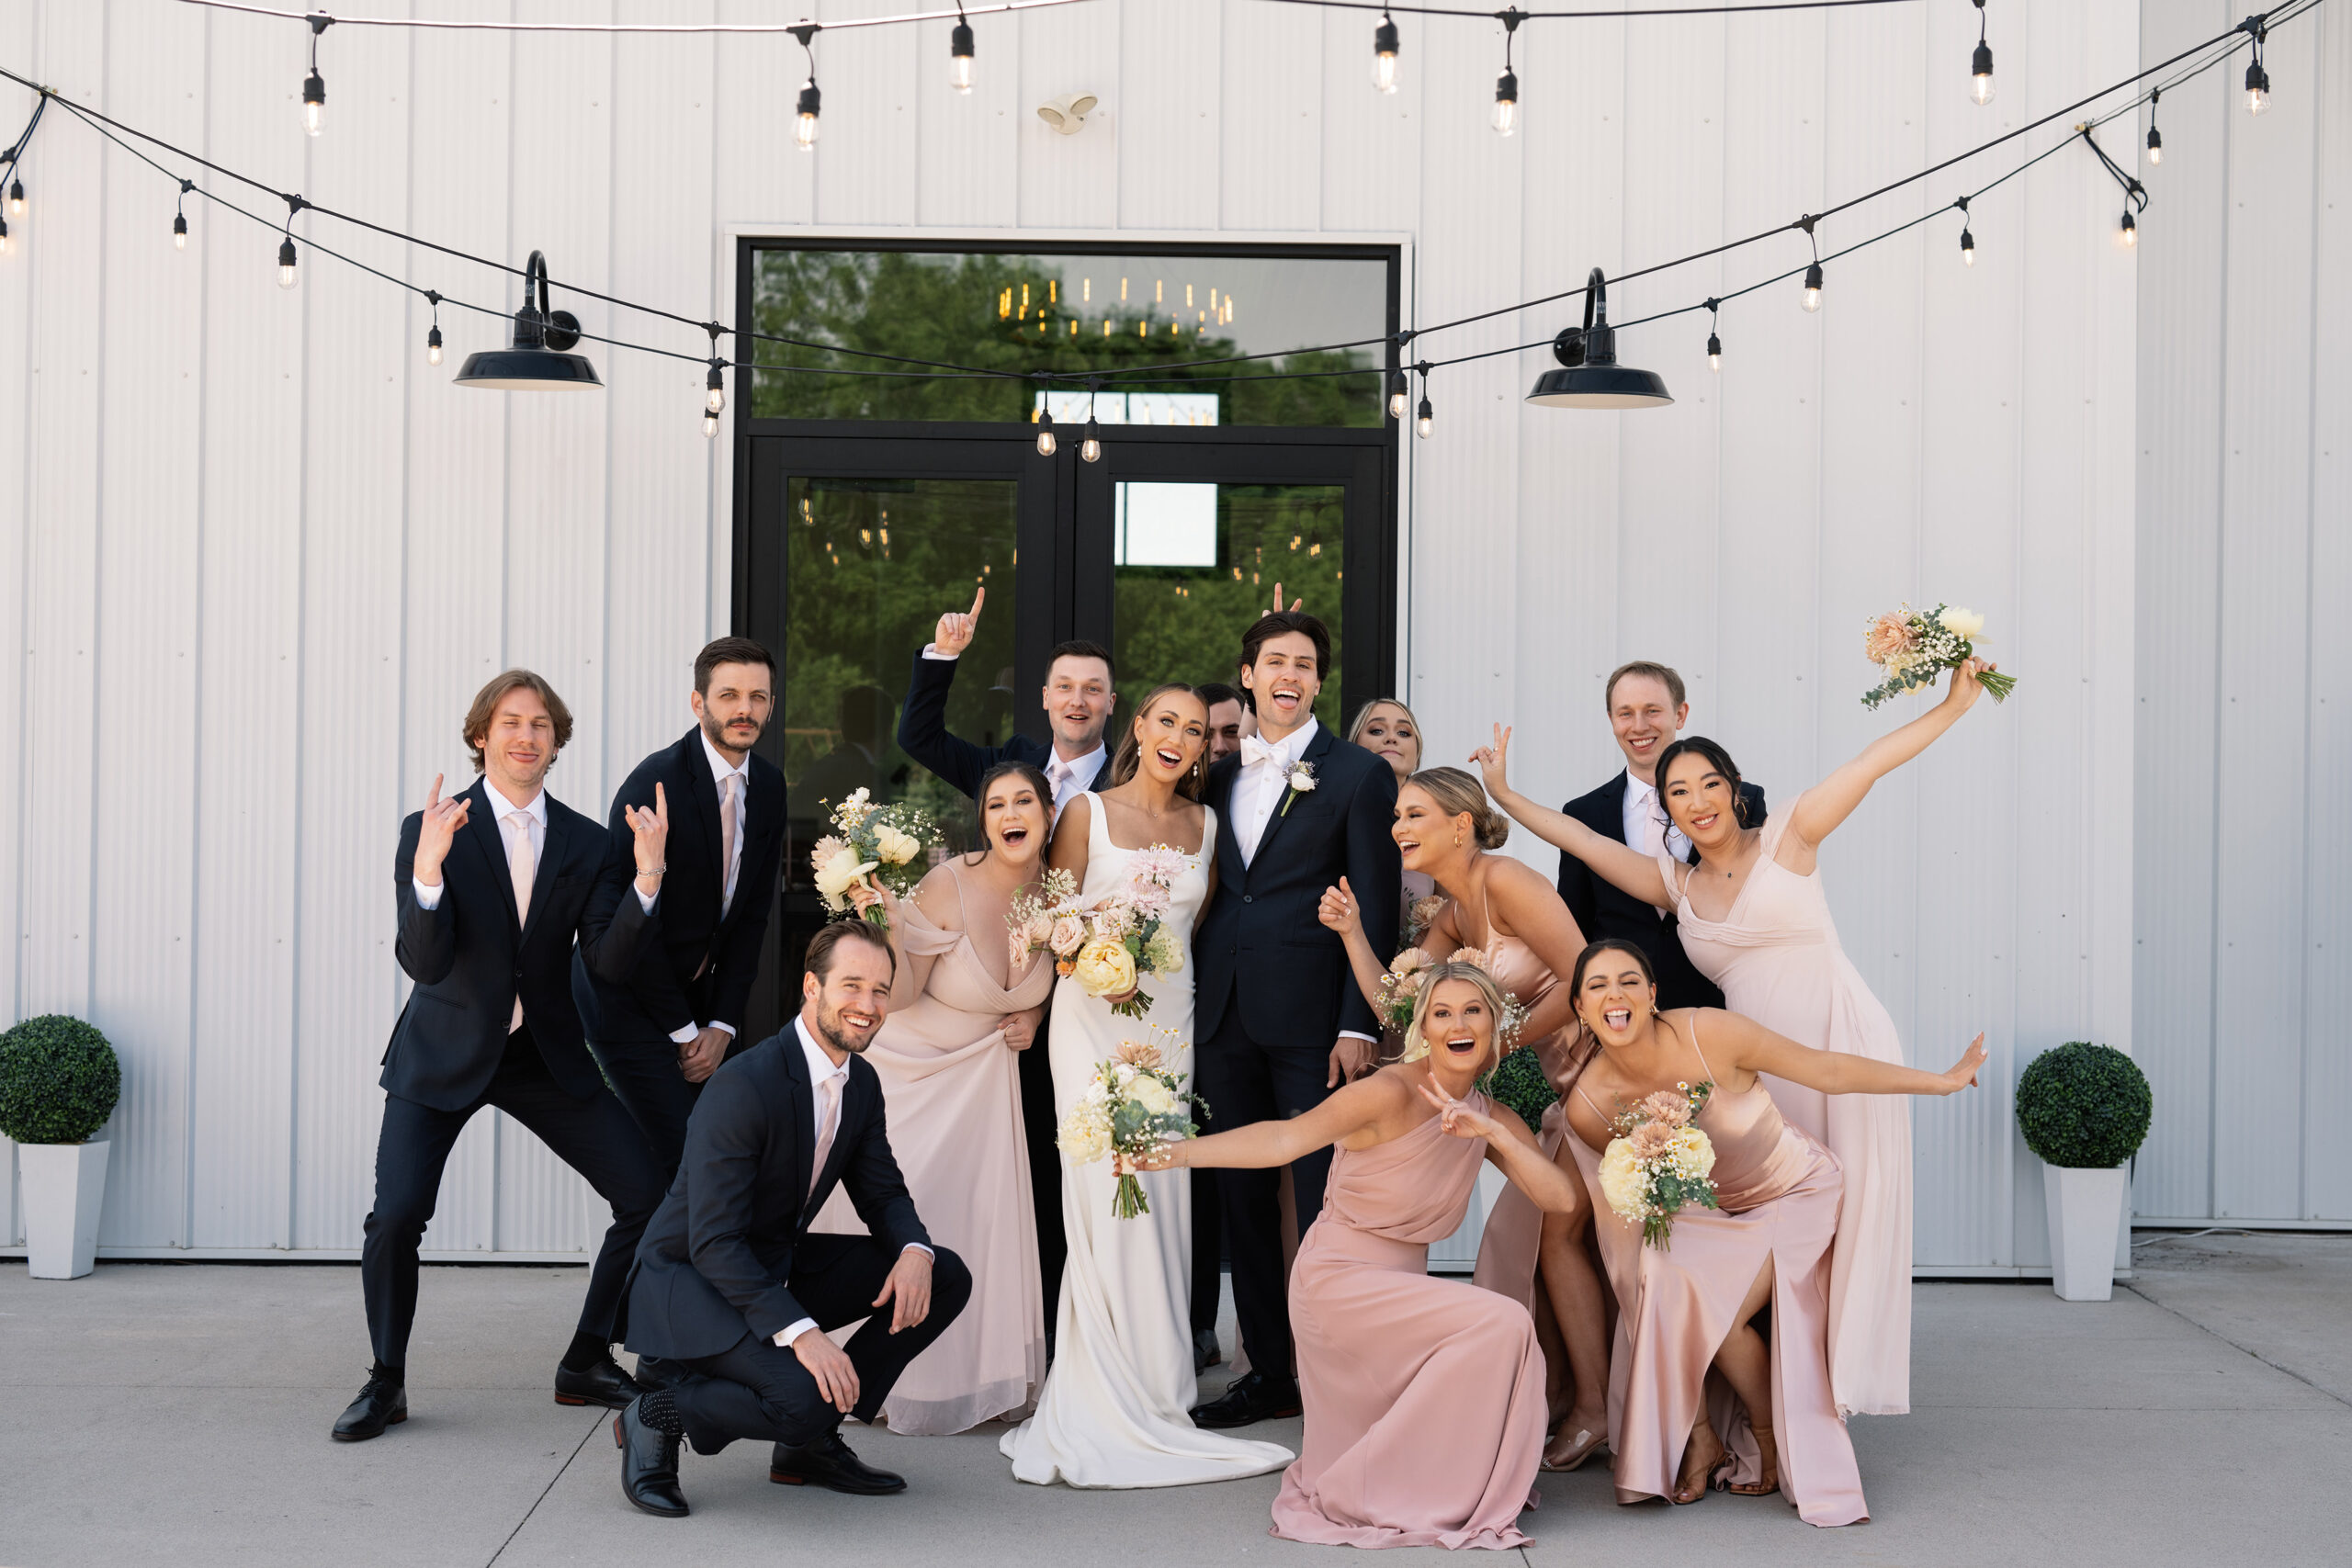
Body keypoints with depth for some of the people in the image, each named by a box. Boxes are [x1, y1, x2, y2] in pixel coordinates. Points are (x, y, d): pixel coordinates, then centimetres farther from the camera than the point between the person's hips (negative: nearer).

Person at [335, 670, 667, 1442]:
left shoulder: (588, 844, -1)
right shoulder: (429, 830, -10)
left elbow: (608, 962, -11)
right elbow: (423, 964, -19)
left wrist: (649, 877, -25)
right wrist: (427, 869, -35)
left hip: (547, 1057, 3)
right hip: (445, 1052, -3)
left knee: (650, 1197, -4)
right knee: (396, 1216, -17)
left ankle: (586, 1363, 14)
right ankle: (387, 1383, 7)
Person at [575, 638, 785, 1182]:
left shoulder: (769, 785, 2)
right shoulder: (655, 785, -20)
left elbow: (753, 911, 5)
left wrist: (721, 1024, -2)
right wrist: (683, 1031, -12)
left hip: (696, 991, 7)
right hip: (626, 993, -6)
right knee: (683, 1152, -13)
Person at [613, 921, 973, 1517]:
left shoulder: (862, 1082, 1)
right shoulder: (743, 1086, -26)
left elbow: (882, 1192, 10)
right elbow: (713, 1241, -28)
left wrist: (914, 1250, -15)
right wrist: (799, 1332, -37)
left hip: (779, 1268, 9)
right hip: (690, 1275, -9)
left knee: (946, 1279, -2)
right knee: (801, 1399, -33)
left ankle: (811, 1441, 5)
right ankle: (657, 1417, -4)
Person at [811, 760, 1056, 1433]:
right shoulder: (949, 885, -23)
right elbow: (901, 994, -18)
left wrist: (1034, 1018, -4)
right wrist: (889, 929, -34)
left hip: (982, 1070, 4)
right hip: (905, 1062, -4)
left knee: (985, 1210, 0)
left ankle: (978, 1374, 15)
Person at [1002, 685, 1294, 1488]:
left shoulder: (1204, 824, 11)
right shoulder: (1087, 812, -1)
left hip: (1169, 1019, 4)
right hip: (1092, 1014, -4)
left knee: (1161, 1197, 3)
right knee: (1107, 1191, -10)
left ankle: (1151, 1384, 11)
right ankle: (1111, 1400, -6)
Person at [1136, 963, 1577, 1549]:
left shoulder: (1492, 1121, 3)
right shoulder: (1393, 1093, -18)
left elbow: (1564, 1197, -8)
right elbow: (1287, 1137, -31)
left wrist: (1494, 1134, -21)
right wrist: (1183, 1151, -46)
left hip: (1403, 1287, 8)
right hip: (1339, 1280, -8)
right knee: (1499, 1324, -22)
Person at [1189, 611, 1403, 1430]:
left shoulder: (1358, 775, -1)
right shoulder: (1220, 777, 15)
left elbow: (1375, 908, -6)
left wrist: (1359, 1024, -13)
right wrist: (1195, 1006, 10)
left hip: (1311, 1017, -6)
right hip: (1227, 1018, 6)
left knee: (1324, 1200, -3)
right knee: (1244, 1199, 10)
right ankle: (1268, 1371, 19)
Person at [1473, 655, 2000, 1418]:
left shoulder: (1788, 839, 3)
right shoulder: (1674, 884, 13)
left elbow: (1876, 759, -1)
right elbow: (1579, 837, 13)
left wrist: (1954, 702, -5)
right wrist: (1505, 795, 11)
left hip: (1842, 1043, -4)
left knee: (1843, 1209, -6)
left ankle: (1837, 1380, -2)